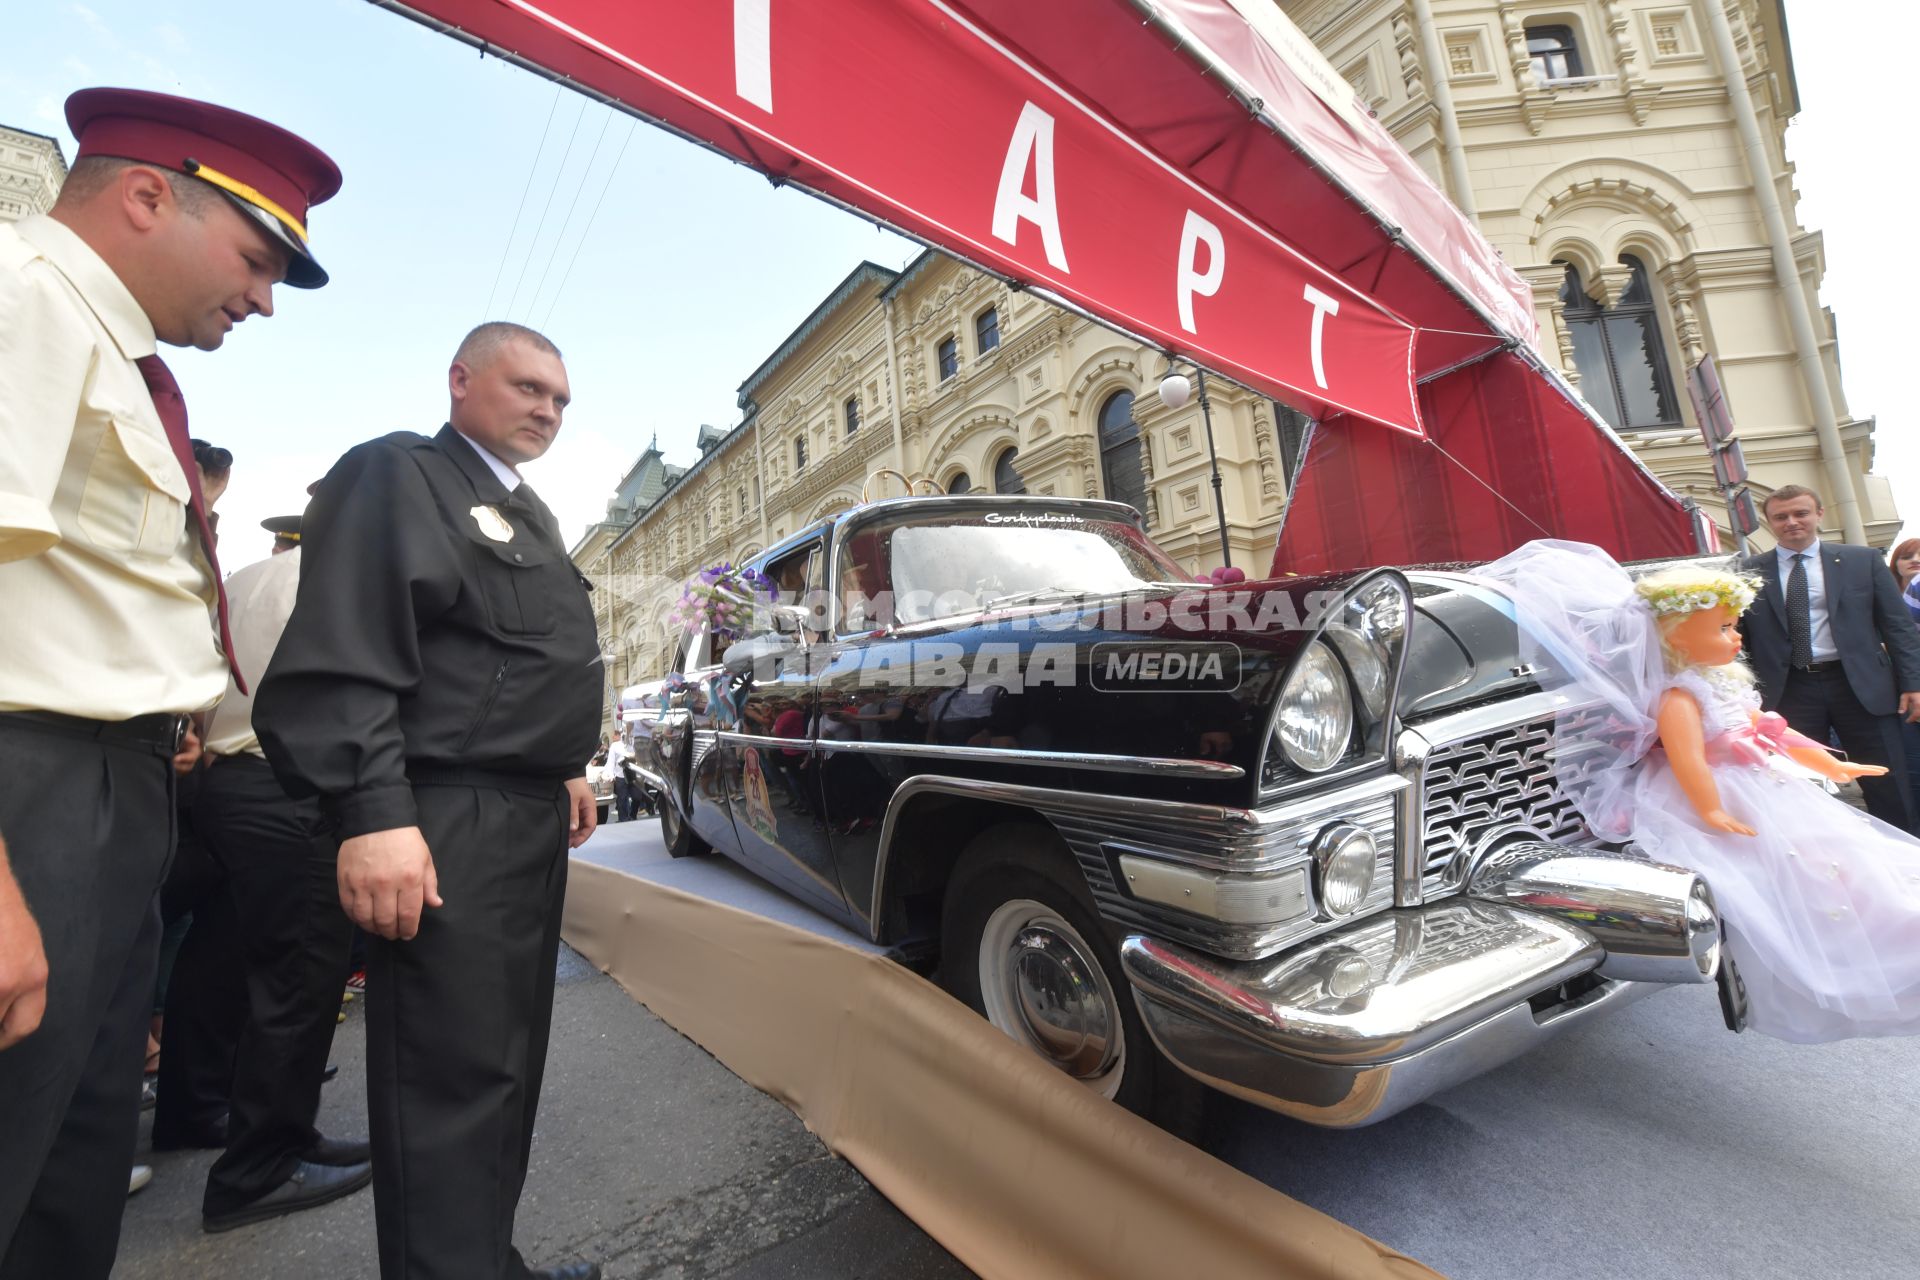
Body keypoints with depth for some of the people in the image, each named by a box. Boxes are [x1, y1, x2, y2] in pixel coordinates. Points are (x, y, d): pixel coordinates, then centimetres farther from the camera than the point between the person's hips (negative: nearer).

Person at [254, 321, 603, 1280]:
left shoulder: (530, 513, 22)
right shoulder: (393, 474, -4)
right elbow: (341, 655, -17)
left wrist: (567, 766, 22)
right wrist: (372, 813, -25)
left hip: (532, 818, 9)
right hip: (445, 824, -9)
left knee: (508, 1066, 17)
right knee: (456, 1081, -3)